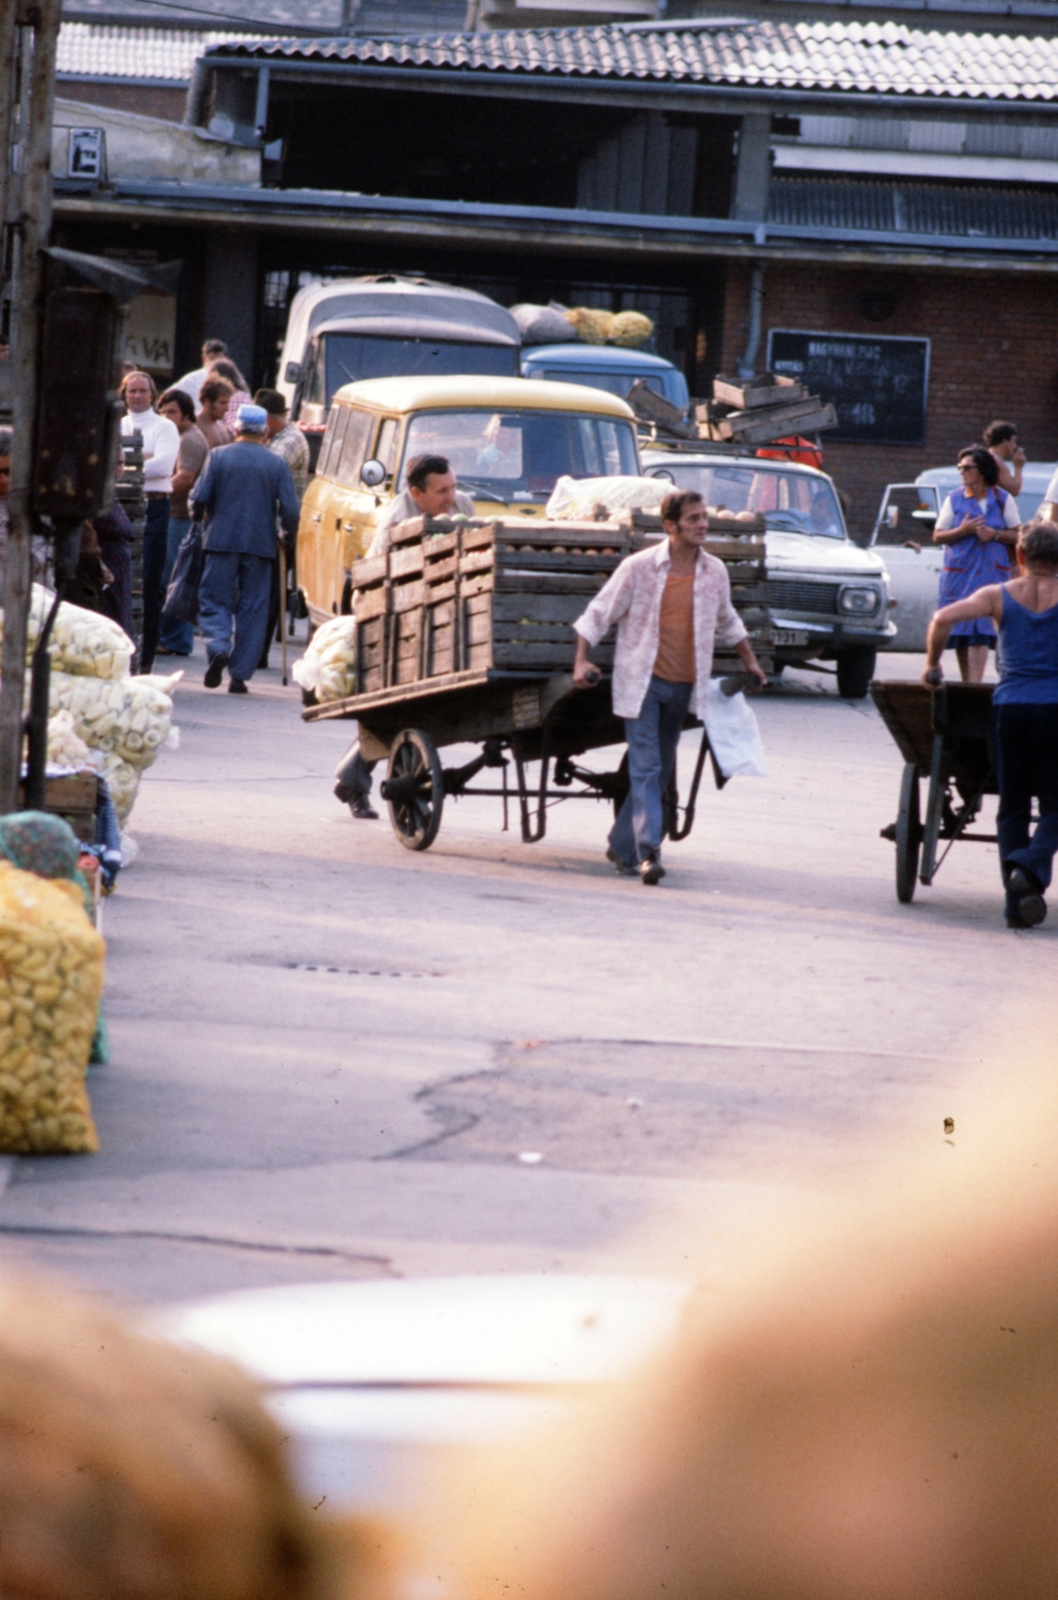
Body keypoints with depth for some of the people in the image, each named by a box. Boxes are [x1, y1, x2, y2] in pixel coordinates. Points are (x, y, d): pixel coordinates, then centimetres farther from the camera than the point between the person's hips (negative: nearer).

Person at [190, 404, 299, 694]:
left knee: (214, 602, 7)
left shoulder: (219, 458, 0)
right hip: (260, 545, 1)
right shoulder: (277, 465, 2)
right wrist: (287, 537, 15)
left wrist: (200, 517, 18)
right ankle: (240, 674, 3)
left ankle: (218, 648, -21)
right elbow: (290, 510, -4)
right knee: (252, 609, 7)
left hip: (222, 541, -1)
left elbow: (199, 499, -5)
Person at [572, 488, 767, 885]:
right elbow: (599, 613, -2)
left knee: (660, 771, 12)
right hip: (642, 682, -5)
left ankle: (622, 845, 27)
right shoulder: (640, 566, -8)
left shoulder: (714, 572, 4)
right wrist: (581, 660, -11)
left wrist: (749, 661, 31)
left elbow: (727, 621, 24)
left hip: (683, 685, 5)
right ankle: (647, 853, -20)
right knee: (646, 769, -14)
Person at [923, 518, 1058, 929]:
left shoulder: (998, 596, 4)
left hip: (1009, 706, 2)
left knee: (1012, 806, 9)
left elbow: (943, 619, -8)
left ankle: (1017, 903, 5)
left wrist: (932, 665, 5)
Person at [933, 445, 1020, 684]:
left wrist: (995, 534, -12)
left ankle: (974, 683, -16)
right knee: (961, 632, 4)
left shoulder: (1002, 499, 4)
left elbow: (1018, 535, 6)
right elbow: (937, 536, 4)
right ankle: (967, 683, 14)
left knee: (981, 630, -12)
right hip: (959, 573, 2)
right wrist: (962, 531, -12)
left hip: (991, 573, -2)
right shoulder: (954, 499, 6)